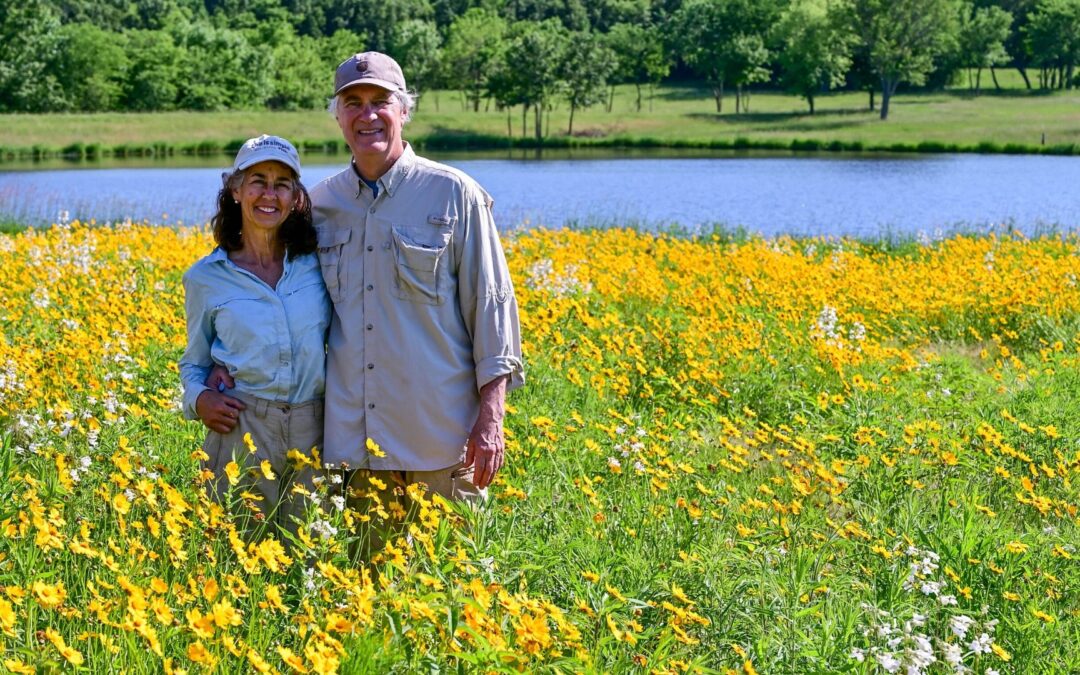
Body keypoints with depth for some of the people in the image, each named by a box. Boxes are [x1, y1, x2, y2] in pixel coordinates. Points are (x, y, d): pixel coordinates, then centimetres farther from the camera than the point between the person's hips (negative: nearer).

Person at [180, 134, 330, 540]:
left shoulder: (317, 262, 5)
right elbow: (194, 362, 13)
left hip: (314, 429, 1)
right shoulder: (206, 278, 3)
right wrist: (199, 398, -8)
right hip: (241, 430, -1)